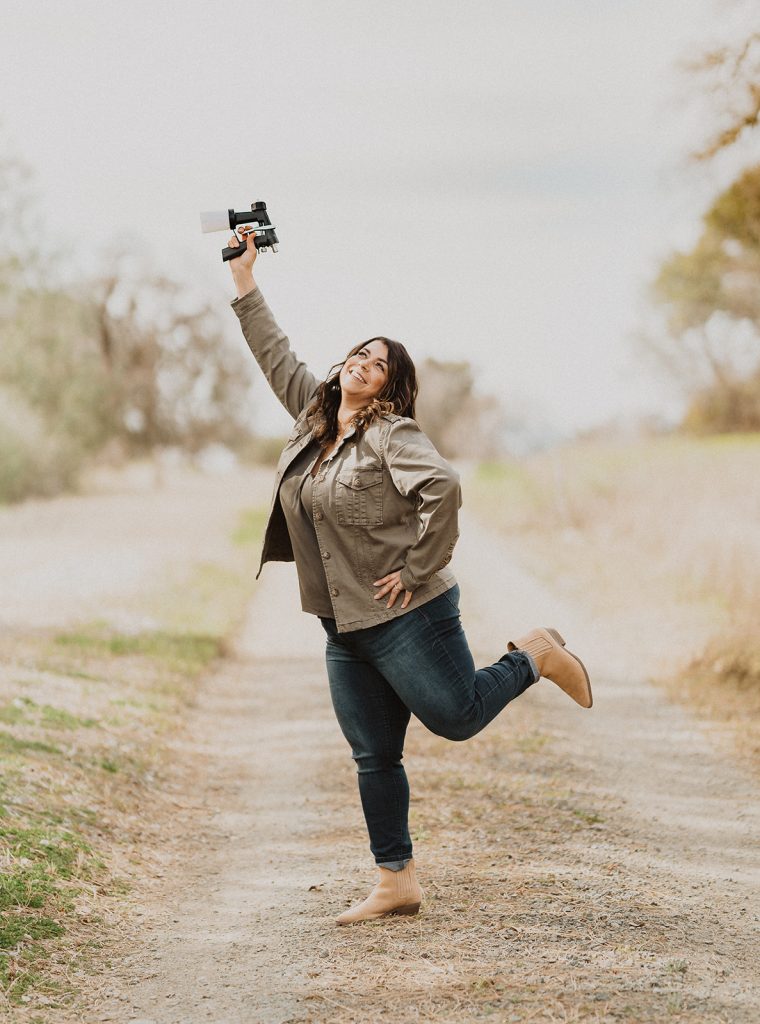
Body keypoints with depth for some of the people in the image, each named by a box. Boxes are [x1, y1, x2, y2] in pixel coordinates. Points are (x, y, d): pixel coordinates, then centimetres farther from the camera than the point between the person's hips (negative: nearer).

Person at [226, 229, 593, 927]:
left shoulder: (392, 433, -12)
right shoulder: (313, 418, 11)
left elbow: (443, 487, -26)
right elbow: (277, 356, 20)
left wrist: (417, 569, -22)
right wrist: (246, 284, 21)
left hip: (408, 616, -7)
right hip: (345, 630, 7)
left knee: (457, 717, -2)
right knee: (374, 758, 7)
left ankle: (534, 657, 23)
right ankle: (397, 883, 14)